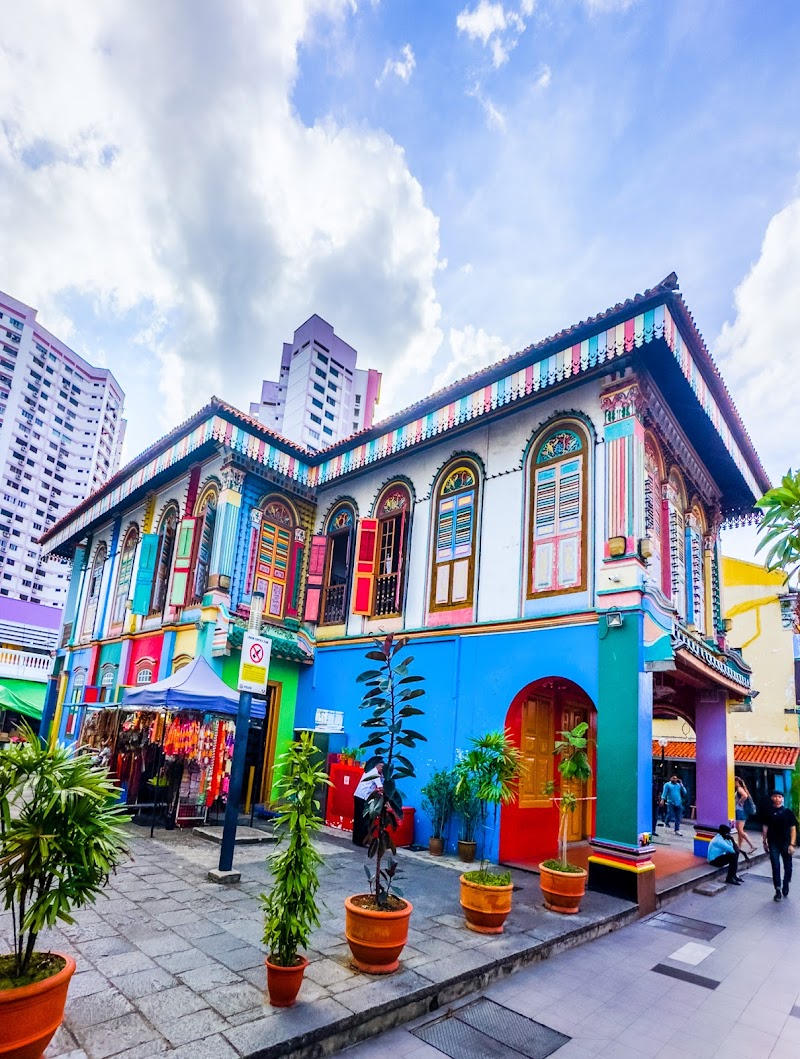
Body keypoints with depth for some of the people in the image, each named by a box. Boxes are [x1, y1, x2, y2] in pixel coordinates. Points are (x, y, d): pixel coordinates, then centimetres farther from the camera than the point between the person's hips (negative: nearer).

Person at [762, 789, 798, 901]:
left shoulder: (788, 811, -3)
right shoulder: (769, 812, 0)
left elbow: (793, 829, -3)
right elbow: (765, 827, 6)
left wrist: (792, 844, -9)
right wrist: (765, 842, 6)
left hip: (786, 843, 0)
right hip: (773, 844, 0)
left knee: (788, 866, 10)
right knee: (775, 867, -1)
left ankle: (785, 885, 32)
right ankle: (778, 890, 5)